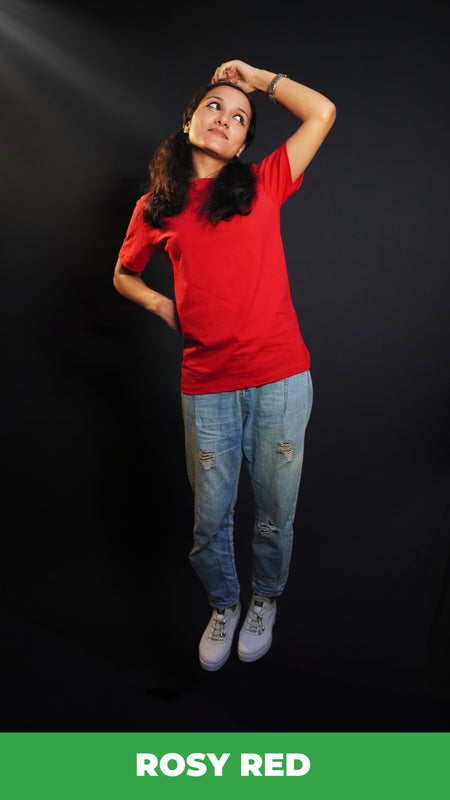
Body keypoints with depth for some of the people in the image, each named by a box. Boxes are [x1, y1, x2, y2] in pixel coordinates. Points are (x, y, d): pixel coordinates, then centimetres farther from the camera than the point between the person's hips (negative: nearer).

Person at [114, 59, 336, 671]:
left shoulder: (262, 185, 6)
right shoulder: (156, 208, 9)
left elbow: (323, 112, 2)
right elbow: (123, 275, 23)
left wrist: (256, 77, 10)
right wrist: (159, 304, 5)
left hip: (281, 379, 0)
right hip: (206, 386, 1)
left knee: (274, 514, 11)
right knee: (210, 518, 11)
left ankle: (265, 601, 39)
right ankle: (223, 605, 39)